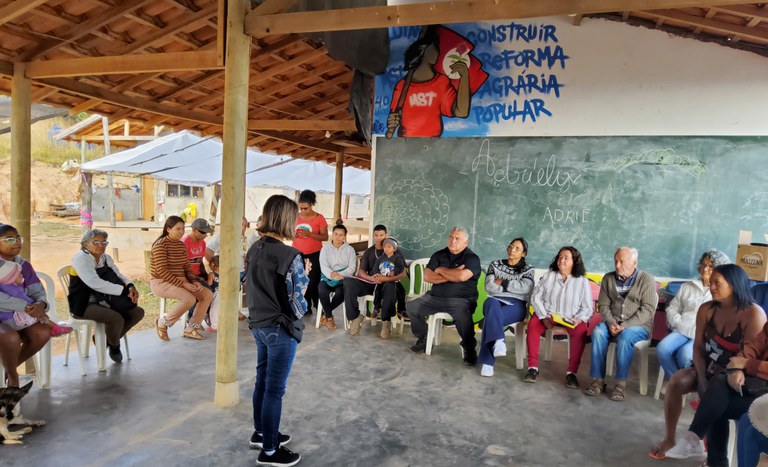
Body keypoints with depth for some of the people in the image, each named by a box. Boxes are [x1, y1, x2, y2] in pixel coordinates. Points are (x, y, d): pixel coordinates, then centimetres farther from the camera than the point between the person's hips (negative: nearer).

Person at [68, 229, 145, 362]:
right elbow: (95, 283, -26)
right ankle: (114, 345, 5)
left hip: (103, 301, 8)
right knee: (116, 318, -30)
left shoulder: (106, 258, 11)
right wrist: (124, 290, -28)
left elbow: (119, 276, 7)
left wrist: (131, 286, -18)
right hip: (85, 305, -8)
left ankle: (105, 339, 12)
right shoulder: (81, 258, -13)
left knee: (138, 312, -6)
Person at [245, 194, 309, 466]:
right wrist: (304, 275, -6)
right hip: (280, 330, -8)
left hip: (258, 325, 8)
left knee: (262, 381, 22)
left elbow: (253, 287, 11)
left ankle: (260, 433, 39)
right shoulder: (290, 256, -22)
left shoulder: (254, 249, 3)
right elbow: (298, 305, -19)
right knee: (275, 389, 5)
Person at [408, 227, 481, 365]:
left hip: (461, 299, -5)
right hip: (435, 297, 5)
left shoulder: (472, 258, -3)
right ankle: (423, 339, 8)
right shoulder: (439, 255, 11)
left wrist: (441, 270, -6)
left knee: (462, 314, -36)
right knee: (413, 307, -12)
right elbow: (427, 276, -1)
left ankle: (469, 349, -14)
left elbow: (462, 276, -22)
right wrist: (452, 275, -11)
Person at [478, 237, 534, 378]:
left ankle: (487, 361, -38)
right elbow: (489, 287, 2)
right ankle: (498, 341, -55)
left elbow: (525, 289, -7)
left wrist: (502, 283, -3)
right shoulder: (495, 265, 17)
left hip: (516, 304, -1)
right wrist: (514, 287, -3)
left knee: (491, 317, -35)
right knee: (493, 306, -40)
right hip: (495, 300, 2)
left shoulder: (528, 269, 14)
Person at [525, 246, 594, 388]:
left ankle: (572, 371, -20)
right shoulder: (549, 275, 2)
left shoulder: (582, 281, 0)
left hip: (571, 318, 0)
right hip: (548, 314, 1)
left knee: (581, 331, -31)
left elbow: (588, 308, -1)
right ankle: (533, 367, -18)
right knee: (532, 325, -28)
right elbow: (536, 297, -2)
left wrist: (579, 319, -21)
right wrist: (544, 317, -15)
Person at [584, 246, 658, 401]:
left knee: (625, 337, -35)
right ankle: (598, 380, -24)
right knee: (598, 331, -28)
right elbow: (603, 305, 5)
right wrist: (610, 323, -14)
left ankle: (621, 384, -25)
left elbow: (647, 310, -12)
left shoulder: (646, 279, -4)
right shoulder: (608, 278, 8)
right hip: (613, 322, 3)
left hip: (639, 325, -3)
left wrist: (625, 326, -21)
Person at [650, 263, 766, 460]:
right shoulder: (707, 309, 0)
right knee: (676, 381, -21)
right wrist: (702, 379, -14)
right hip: (707, 369, 4)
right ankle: (669, 439, -8)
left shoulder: (753, 313, -16)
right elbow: (698, 347, -1)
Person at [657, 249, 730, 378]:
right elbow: (672, 308, 19)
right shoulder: (687, 286, 21)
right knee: (662, 349, -25)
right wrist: (679, 324, 1)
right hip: (682, 331, 4)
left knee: (685, 354, -33)